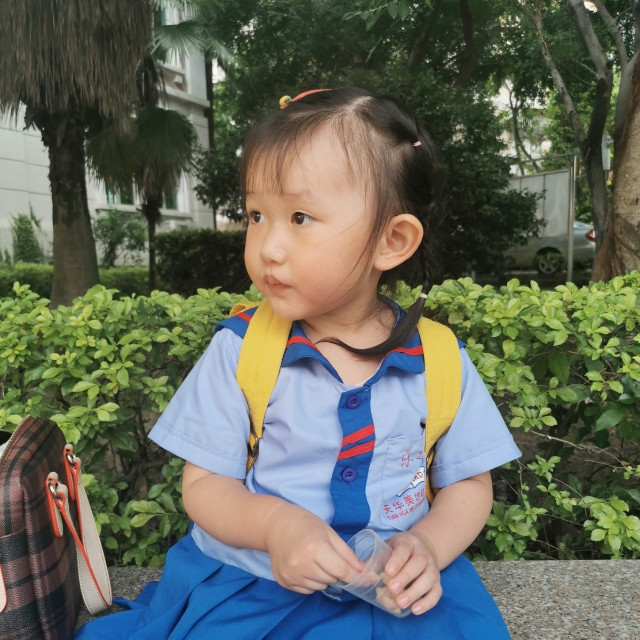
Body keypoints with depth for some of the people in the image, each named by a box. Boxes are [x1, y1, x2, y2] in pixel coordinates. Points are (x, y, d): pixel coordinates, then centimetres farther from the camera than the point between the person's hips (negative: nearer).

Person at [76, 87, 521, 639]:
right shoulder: (237, 351, -8)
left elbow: (470, 483, 4)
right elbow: (205, 484, -4)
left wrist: (429, 544, -16)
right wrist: (273, 522, -23)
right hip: (245, 583, 0)